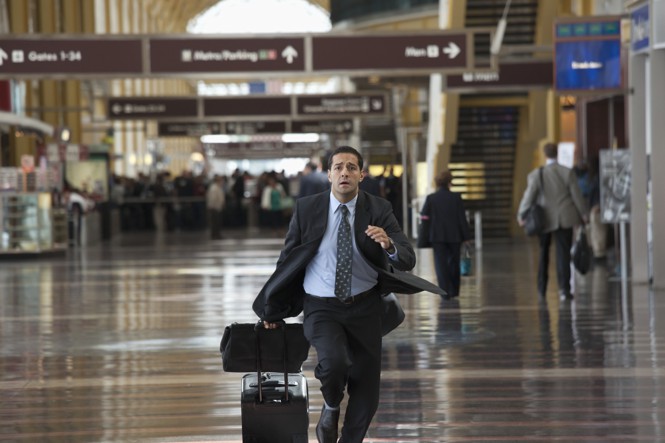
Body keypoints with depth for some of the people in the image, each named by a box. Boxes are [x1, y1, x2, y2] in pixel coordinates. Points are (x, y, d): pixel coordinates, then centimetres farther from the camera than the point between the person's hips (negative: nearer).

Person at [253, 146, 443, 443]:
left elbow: (408, 260, -12)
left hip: (364, 308, 2)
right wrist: (274, 309, 11)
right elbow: (288, 258, 6)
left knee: (366, 392, 6)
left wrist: (389, 245, -35)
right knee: (334, 363, -29)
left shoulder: (378, 210, -5)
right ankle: (330, 409, 4)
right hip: (322, 309, -2)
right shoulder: (306, 209, -6)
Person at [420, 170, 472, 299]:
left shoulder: (430, 198, -3)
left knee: (441, 263, 0)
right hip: (454, 236, 1)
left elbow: (424, 217, -2)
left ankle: (445, 291, -9)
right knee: (454, 262, 15)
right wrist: (466, 236, 2)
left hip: (437, 236, -1)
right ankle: (454, 291, 22)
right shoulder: (456, 197, -5)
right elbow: (462, 218, -4)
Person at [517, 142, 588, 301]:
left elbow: (529, 196, -9)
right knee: (563, 253, -1)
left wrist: (521, 215, -1)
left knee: (543, 253, 16)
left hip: (545, 219, 1)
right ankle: (564, 289, -11)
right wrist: (583, 214, 9)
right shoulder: (568, 172, -6)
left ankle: (542, 289, 21)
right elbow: (577, 195, -3)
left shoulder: (536, 174, -7)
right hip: (564, 219, -1)